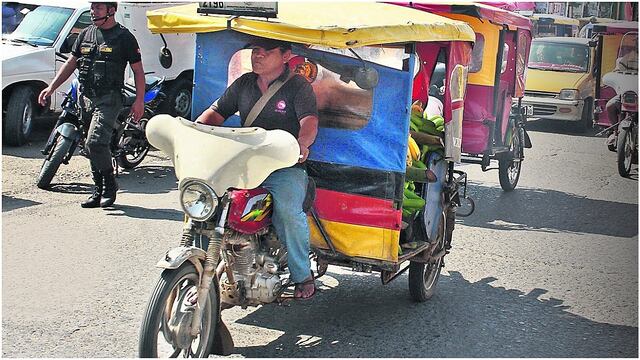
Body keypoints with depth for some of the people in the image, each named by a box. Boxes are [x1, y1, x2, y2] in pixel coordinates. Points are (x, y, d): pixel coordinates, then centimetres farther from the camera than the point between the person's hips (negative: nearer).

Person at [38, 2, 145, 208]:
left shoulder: (124, 37, -1)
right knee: (93, 146, 10)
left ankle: (109, 184, -4)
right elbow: (71, 63, 19)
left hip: (109, 99, -7)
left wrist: (139, 101, -10)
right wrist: (51, 87, 10)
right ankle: (100, 190, 20)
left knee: (95, 143, -20)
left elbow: (138, 70, -1)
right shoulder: (86, 34, 15)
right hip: (86, 98, 7)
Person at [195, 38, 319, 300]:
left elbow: (309, 121, -14)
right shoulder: (243, 84, 17)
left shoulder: (298, 85, 1)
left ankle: (303, 275, -11)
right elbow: (216, 112, 17)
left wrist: (302, 142, -37)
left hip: (285, 168, -5)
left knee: (288, 211, -32)